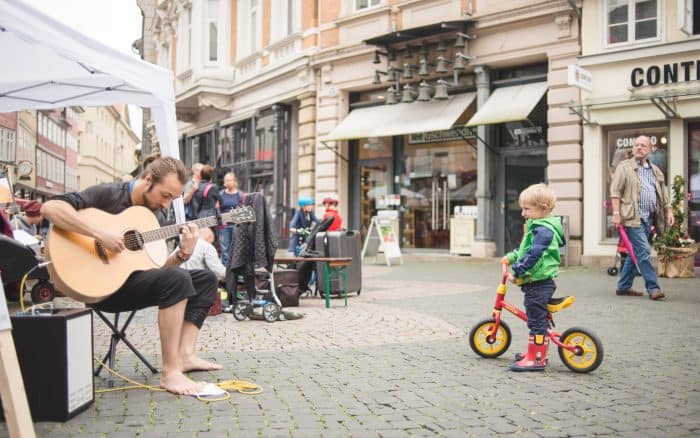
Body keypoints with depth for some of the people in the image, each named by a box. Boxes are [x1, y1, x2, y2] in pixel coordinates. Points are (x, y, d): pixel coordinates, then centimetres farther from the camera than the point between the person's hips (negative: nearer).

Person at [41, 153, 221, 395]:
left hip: (135, 278, 9)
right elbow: (50, 207, -27)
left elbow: (155, 266, 10)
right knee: (178, 279, -30)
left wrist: (183, 253, -9)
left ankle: (185, 355, -5)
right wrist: (100, 234, -34)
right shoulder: (108, 194, -13)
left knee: (206, 279, 6)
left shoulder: (150, 213, 10)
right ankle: (170, 372, -27)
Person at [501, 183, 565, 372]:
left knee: (537, 321, -7)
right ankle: (536, 352, 31)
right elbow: (526, 249, 29)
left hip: (539, 283, -11)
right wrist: (511, 257, 19)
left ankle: (537, 359, -3)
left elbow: (533, 255, -26)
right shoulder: (539, 227, 16)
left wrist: (515, 271, -23)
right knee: (538, 320, 19)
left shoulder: (544, 230, -19)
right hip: (537, 282, 11)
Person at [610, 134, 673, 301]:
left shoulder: (656, 171, 19)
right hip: (633, 217, -7)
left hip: (648, 218, 7)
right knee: (643, 252, -11)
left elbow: (663, 193, 23)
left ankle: (623, 287, 18)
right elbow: (615, 191, -6)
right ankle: (653, 288, -9)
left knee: (635, 253, 10)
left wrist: (668, 210, 12)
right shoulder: (624, 167, 1)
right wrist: (616, 213, -14)